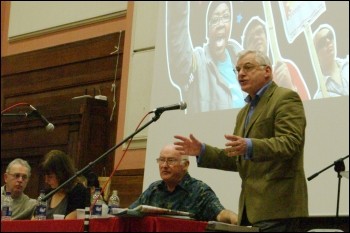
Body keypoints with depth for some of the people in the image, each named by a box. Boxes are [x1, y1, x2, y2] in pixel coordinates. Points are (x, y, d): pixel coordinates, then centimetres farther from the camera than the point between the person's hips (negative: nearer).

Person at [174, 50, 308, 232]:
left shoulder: (286, 99, -4)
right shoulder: (244, 112, 24)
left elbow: (290, 142, -18)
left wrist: (249, 147, -33)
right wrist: (202, 151, 9)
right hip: (251, 207, 8)